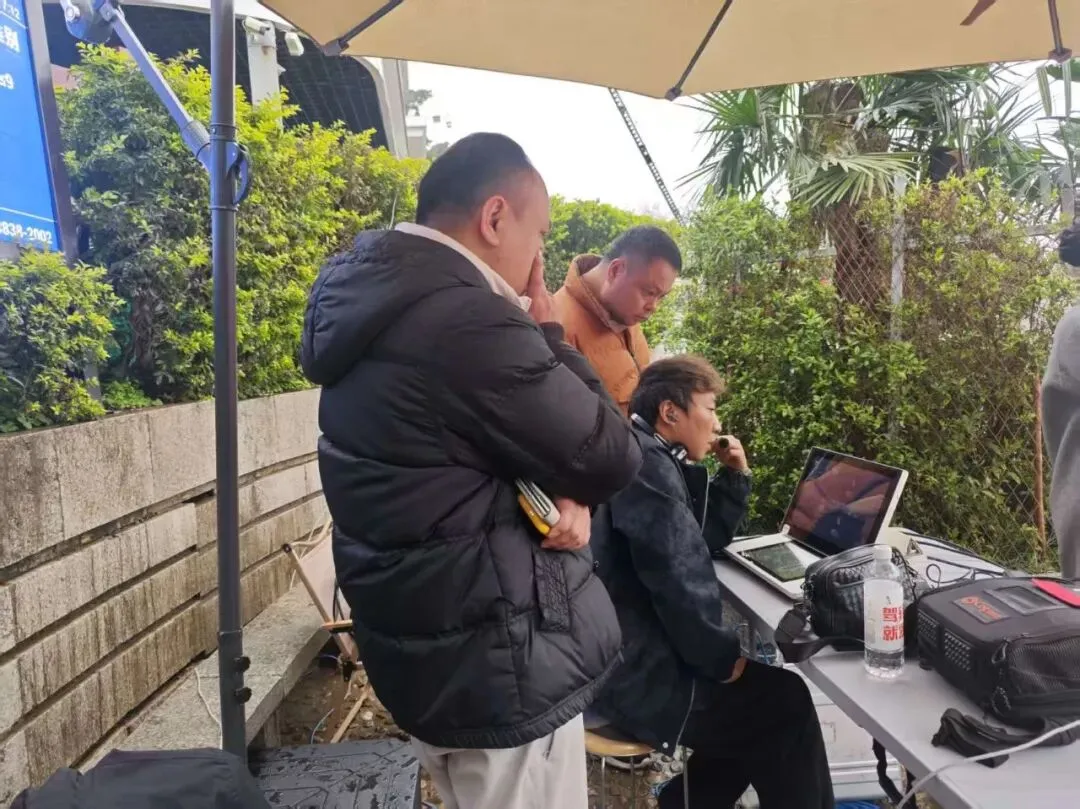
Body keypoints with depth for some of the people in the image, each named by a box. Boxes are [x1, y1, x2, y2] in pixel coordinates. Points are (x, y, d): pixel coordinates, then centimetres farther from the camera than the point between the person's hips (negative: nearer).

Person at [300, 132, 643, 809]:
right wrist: (548, 332, -8)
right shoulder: (467, 319, -26)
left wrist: (560, 491, -9)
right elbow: (611, 460, -18)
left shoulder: (379, 305, 5)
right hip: (497, 669, -9)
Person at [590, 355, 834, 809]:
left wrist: (736, 475, 12)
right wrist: (722, 659, -11)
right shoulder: (647, 462, -19)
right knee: (785, 702, 3)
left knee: (760, 691, 23)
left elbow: (705, 540, 23)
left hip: (624, 650, 11)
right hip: (628, 670, -11)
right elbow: (681, 579, -25)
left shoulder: (648, 458, 16)